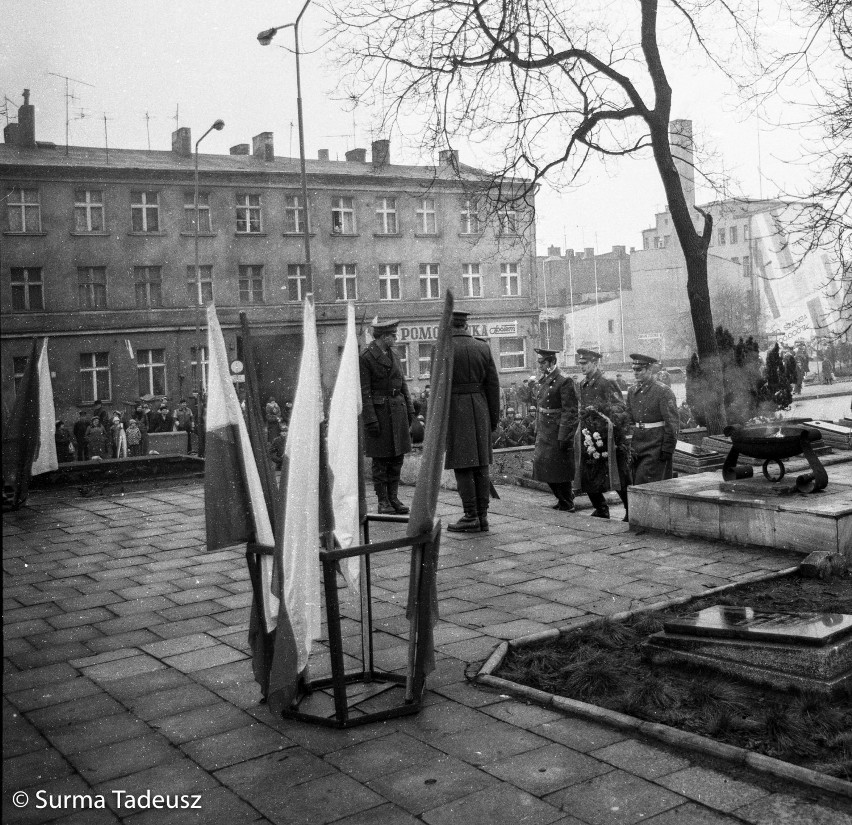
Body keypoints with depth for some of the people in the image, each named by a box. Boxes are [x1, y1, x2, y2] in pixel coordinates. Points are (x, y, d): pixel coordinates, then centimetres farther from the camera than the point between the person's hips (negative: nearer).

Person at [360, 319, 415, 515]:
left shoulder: (394, 355, 12)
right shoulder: (365, 358, -9)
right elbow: (364, 391, -12)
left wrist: (410, 409, 8)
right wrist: (371, 419, -17)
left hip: (397, 409, 7)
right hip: (377, 410, -6)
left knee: (397, 456, 7)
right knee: (380, 458, 0)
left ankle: (393, 498, 14)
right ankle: (383, 501, 7)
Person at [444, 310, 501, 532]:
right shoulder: (483, 347, 6)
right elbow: (493, 384, 6)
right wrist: (493, 418, 12)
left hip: (455, 409, -5)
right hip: (480, 409, 5)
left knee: (462, 465, -2)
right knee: (481, 464, 8)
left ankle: (471, 518, -2)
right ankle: (482, 516, 10)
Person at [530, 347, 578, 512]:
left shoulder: (564, 382, -14)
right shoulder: (542, 381, 12)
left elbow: (570, 412, -17)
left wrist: (563, 437, -20)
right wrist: (537, 430, 14)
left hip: (558, 433, -8)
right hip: (543, 433, 8)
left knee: (559, 469, -1)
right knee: (542, 466, 12)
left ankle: (567, 505, 13)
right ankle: (563, 499, 28)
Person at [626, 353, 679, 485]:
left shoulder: (663, 391, -11)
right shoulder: (632, 391, 10)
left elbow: (672, 423, -12)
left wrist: (667, 450, -14)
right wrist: (629, 446, 8)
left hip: (656, 448, -7)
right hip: (637, 447, 7)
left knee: (643, 484, -11)